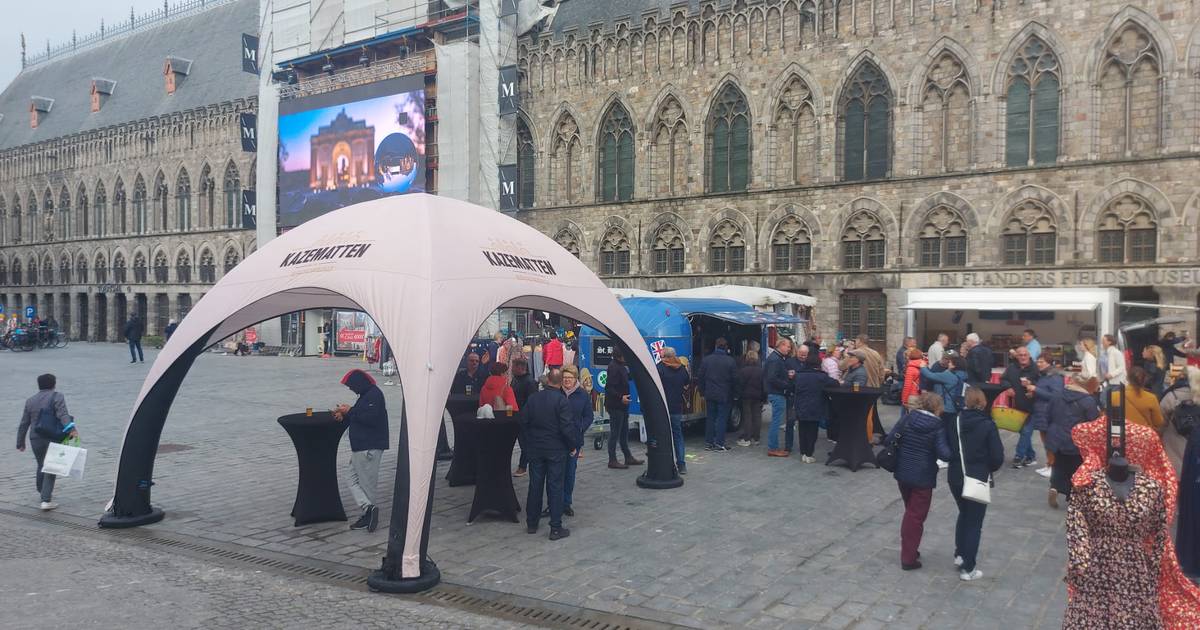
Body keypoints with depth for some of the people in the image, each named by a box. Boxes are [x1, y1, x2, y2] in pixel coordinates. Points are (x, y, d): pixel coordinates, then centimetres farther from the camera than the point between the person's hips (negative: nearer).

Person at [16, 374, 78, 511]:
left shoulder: (30, 400, 13)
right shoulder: (57, 396, -4)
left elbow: (23, 424, 16)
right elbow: (63, 414, -22)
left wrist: (20, 442, 22)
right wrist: (71, 428, -33)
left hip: (35, 439, 5)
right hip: (52, 439, -5)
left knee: (41, 466, 23)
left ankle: (43, 492, 39)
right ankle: (46, 500, -9)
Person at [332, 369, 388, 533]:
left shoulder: (374, 395, -15)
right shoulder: (366, 395, 17)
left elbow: (370, 418, -26)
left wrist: (350, 411, -16)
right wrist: (344, 416, 8)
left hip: (370, 448, -10)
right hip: (360, 446, 10)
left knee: (367, 482, -3)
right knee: (354, 481, 6)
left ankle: (368, 513, 2)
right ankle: (369, 508, 2)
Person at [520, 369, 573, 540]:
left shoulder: (533, 398, 0)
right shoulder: (562, 401, -15)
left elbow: (523, 422, 6)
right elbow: (567, 428, -18)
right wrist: (573, 445, -3)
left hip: (536, 449, 4)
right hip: (556, 450, -4)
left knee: (535, 486, 13)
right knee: (555, 487, 1)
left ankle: (531, 524, 22)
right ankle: (556, 528, 4)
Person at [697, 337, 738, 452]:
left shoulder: (706, 359, 0)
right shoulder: (730, 361, -9)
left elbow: (699, 377, 3)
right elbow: (734, 379, -6)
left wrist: (702, 391, 11)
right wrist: (733, 393, 7)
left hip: (710, 395, 3)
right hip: (724, 395, -3)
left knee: (710, 418, 11)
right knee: (722, 418, 2)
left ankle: (708, 443, 14)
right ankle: (719, 443, 1)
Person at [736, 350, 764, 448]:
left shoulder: (743, 370, -11)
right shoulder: (761, 371, 1)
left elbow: (740, 384, -10)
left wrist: (739, 395, -2)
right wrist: (764, 397, 10)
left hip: (747, 396, -3)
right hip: (758, 397, 3)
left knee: (747, 416, 0)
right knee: (757, 416, 8)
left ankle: (746, 439, -1)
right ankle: (755, 439, 12)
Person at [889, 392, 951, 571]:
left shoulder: (907, 418, -1)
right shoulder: (938, 427, -13)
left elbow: (890, 439, -3)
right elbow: (943, 453, -22)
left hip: (902, 473, 5)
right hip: (923, 478, -5)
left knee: (910, 512, 23)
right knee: (916, 516, 6)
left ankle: (908, 550, 33)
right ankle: (908, 558, 9)